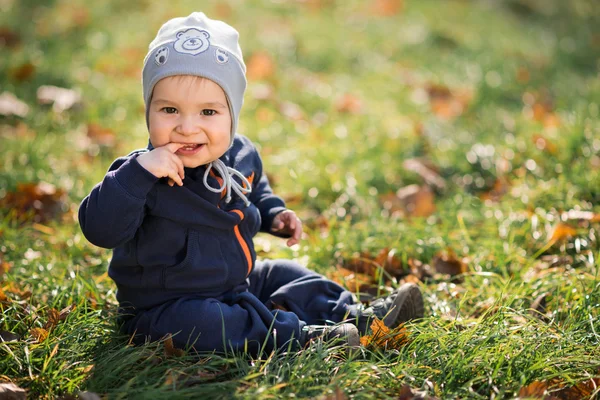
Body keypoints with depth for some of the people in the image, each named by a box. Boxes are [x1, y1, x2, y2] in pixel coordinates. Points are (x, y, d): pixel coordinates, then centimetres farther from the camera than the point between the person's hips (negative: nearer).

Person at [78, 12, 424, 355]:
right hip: (165, 305, -7)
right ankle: (297, 336, -27)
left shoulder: (242, 157, -2)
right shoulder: (140, 174, -23)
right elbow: (101, 230, -35)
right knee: (196, 324, -33)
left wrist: (275, 214, 4)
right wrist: (139, 171, -43)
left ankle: (352, 316, 23)